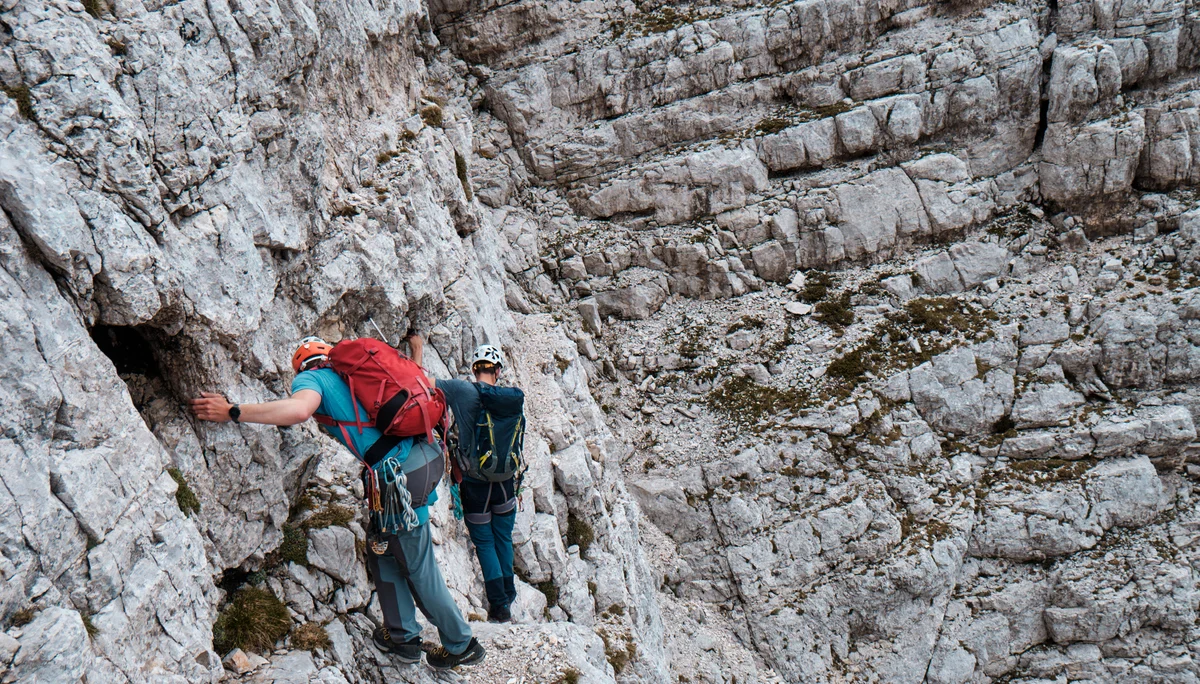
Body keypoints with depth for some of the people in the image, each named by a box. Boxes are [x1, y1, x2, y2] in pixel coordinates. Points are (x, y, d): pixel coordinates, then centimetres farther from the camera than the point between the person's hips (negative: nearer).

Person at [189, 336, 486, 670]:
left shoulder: (311, 378, 3)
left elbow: (299, 409, -21)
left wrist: (232, 412, -14)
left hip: (403, 471, -8)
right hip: (429, 452, 8)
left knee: (419, 568, 11)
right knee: (382, 551, 24)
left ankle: (461, 645, 26)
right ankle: (402, 636, 31)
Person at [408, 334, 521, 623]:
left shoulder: (461, 390, -13)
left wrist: (417, 349, 5)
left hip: (475, 484, -3)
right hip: (505, 482, 3)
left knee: (485, 544, 9)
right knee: (504, 539, 22)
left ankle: (499, 606, 11)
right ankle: (508, 594, 36)